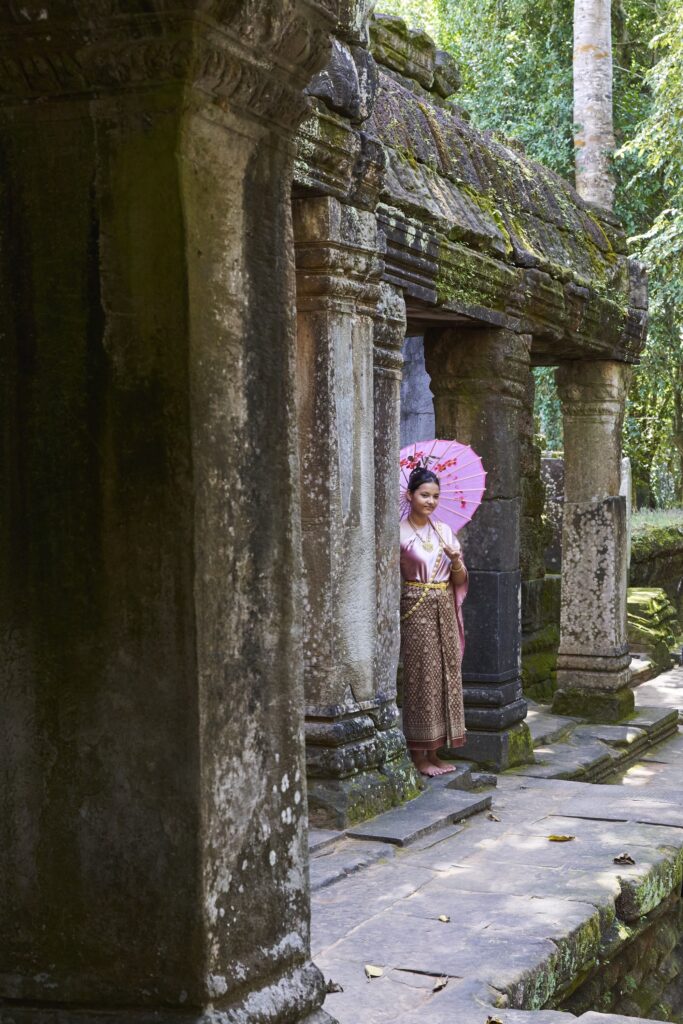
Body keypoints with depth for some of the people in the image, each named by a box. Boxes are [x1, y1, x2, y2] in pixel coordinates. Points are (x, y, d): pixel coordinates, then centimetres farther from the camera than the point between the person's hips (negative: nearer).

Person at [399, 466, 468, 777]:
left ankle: (434, 752, 17)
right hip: (416, 611, -6)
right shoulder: (399, 533, -6)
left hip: (445, 611, 6)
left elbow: (460, 580, 9)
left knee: (447, 676, 7)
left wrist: (456, 559, -8)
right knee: (421, 679, -3)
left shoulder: (445, 531, 10)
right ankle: (419, 755, 7)